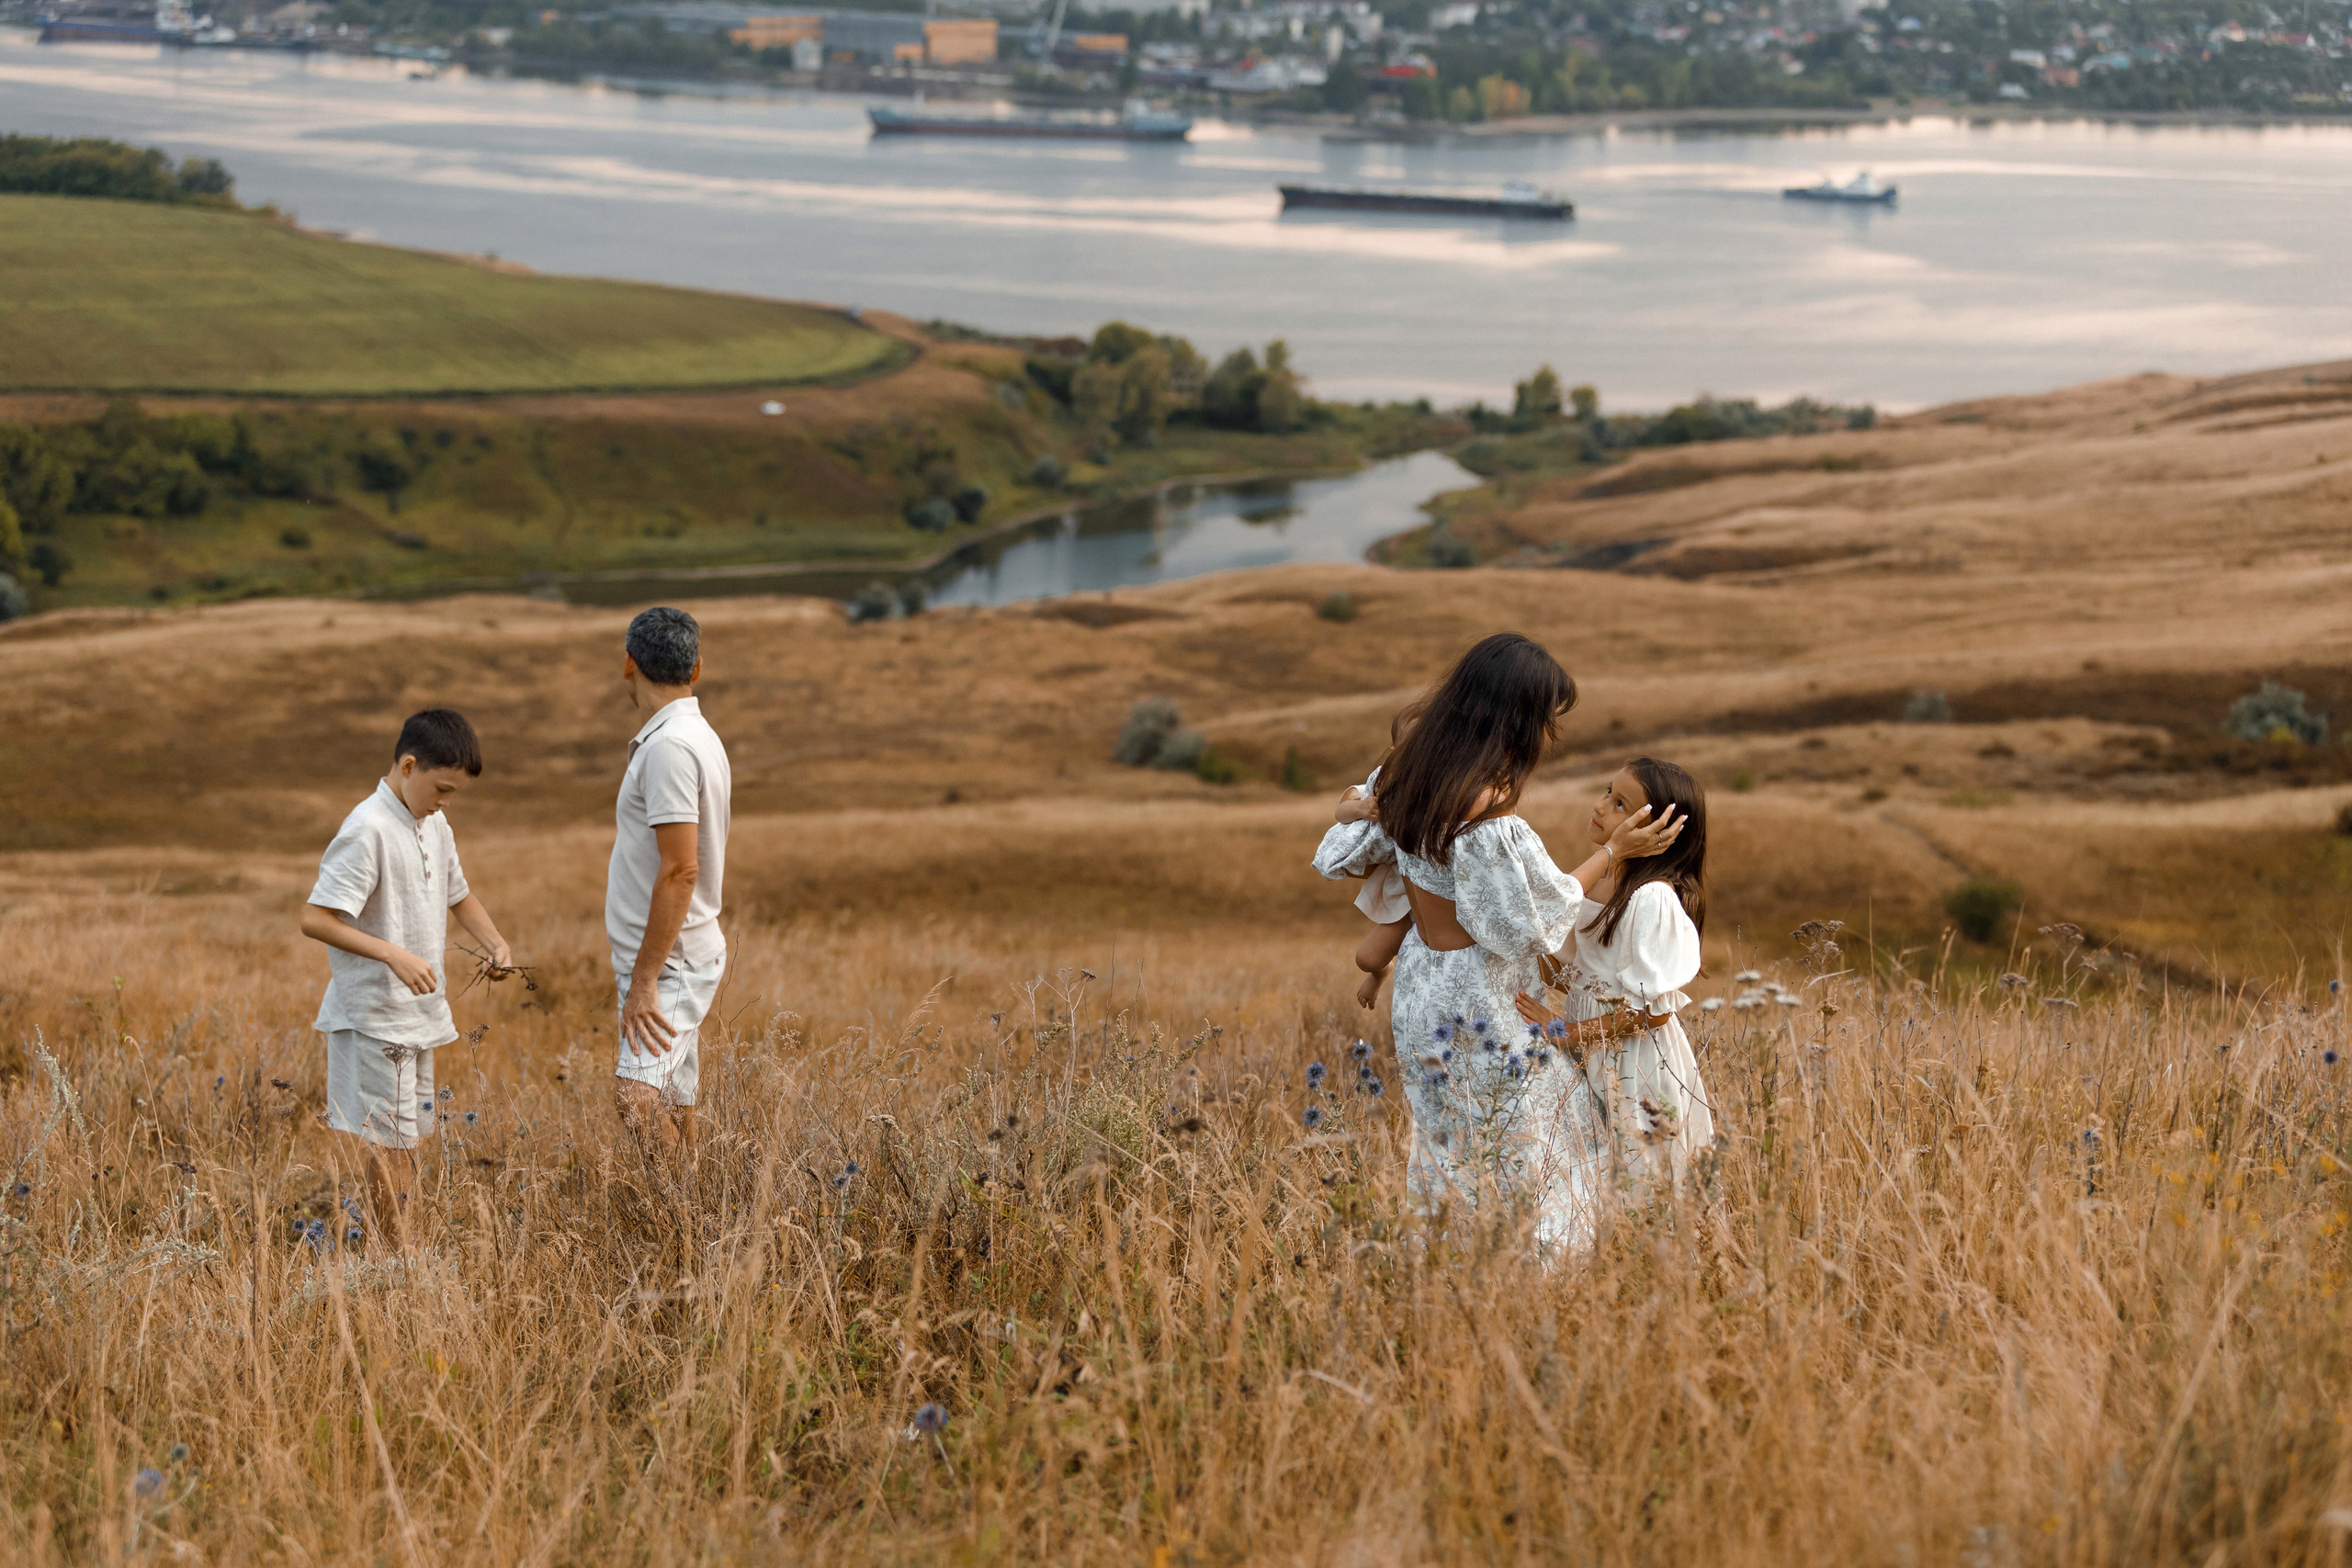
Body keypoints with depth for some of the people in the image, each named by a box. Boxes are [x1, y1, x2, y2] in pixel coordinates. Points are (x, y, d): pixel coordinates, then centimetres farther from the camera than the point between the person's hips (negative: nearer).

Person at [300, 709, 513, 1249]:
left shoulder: (436, 828, 8)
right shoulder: (368, 831, -19)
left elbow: (459, 895, 25)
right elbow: (315, 919, -24)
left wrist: (494, 943, 7)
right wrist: (394, 955, -29)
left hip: (419, 1016, 9)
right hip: (373, 1016, -9)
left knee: (405, 1140, 14)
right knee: (386, 1144, -3)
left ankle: (403, 1258, 21)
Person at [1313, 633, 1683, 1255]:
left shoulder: (1409, 781, -4)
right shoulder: (1489, 817, -30)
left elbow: (1338, 857, 9)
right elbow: (1538, 918, -17)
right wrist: (1614, 851, -8)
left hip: (1420, 988, 8)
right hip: (1481, 1011, -8)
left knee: (1452, 1154, 21)